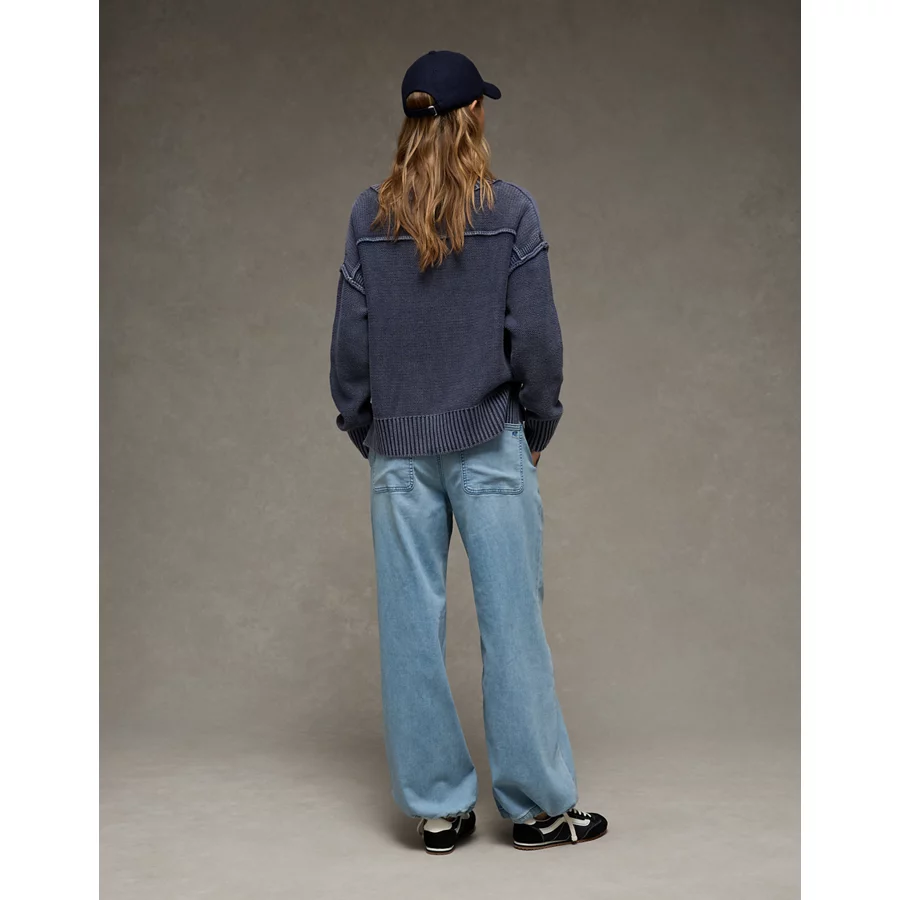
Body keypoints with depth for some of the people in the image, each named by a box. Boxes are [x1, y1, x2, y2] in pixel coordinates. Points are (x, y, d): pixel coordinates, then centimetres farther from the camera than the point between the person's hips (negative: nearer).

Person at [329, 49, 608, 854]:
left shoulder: (370, 214, 3)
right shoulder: (510, 210, -5)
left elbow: (350, 336, 3)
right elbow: (536, 334, -6)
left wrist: (365, 432, 13)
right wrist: (538, 430, 7)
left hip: (400, 449, 3)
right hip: (490, 445, -2)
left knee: (412, 627, 7)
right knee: (511, 622, 5)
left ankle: (437, 809, 17)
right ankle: (537, 805, 15)